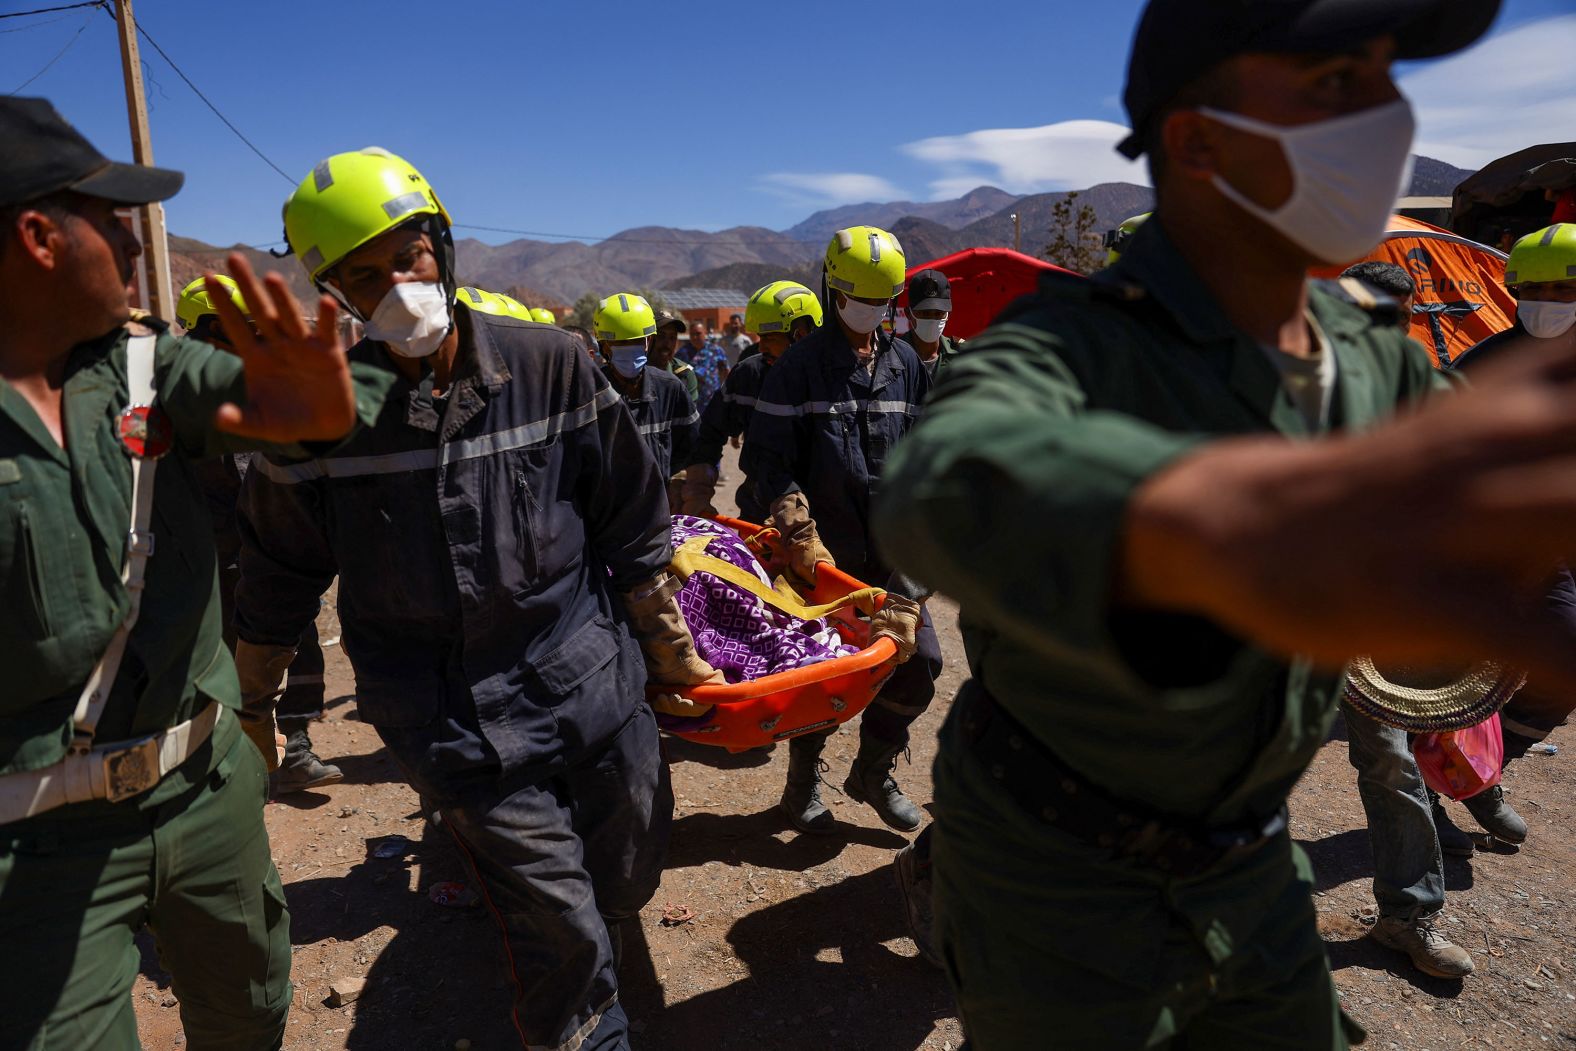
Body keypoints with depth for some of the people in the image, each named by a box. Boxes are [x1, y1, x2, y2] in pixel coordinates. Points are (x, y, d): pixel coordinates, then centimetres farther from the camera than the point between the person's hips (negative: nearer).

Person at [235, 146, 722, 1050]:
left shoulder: (550, 365, -5)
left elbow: (634, 524, 3)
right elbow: (278, 583, 7)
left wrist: (671, 651, 10)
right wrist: (246, 709, 17)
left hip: (598, 692, 3)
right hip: (459, 731, -2)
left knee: (627, 885, 20)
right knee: (568, 943, 1)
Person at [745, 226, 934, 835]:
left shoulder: (906, 364, 10)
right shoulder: (800, 366, -4)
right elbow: (767, 460, -8)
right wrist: (800, 534, -18)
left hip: (890, 549, 4)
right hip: (824, 549, -4)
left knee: (918, 657, 3)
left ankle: (873, 772, 25)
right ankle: (804, 784, 27)